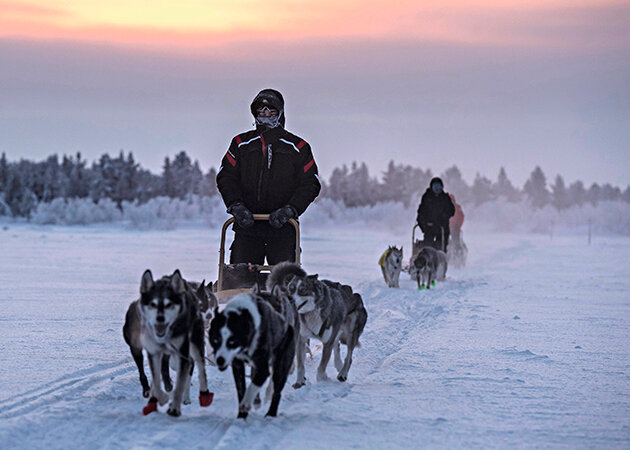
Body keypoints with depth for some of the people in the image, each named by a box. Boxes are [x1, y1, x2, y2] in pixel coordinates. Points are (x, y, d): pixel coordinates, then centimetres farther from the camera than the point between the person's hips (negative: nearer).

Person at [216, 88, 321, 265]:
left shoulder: (297, 147, 8)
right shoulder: (241, 143, 13)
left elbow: (310, 184, 4)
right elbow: (226, 178, 8)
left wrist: (289, 209, -12)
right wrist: (236, 206, -10)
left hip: (282, 226, -1)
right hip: (247, 224, 1)